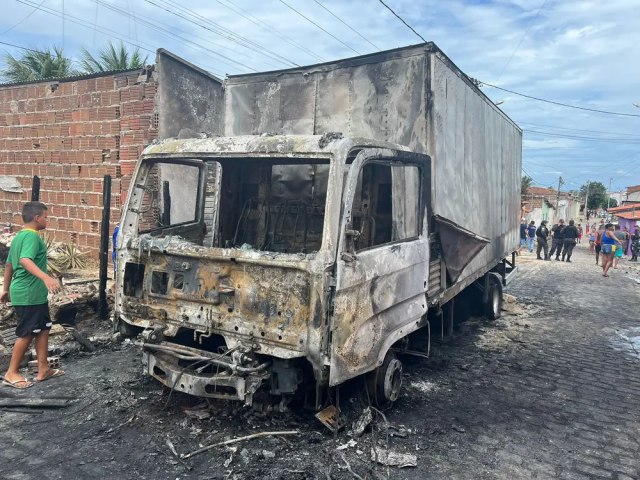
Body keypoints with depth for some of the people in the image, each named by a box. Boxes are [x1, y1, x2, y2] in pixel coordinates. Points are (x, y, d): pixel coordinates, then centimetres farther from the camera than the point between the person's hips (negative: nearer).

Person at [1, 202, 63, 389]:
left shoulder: (19, 236, 14)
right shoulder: (31, 236, -16)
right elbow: (25, 260, -33)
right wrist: (46, 277, -46)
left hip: (34, 294, 10)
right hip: (29, 295, -10)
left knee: (43, 329, 14)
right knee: (26, 334, 1)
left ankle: (43, 369, 19)